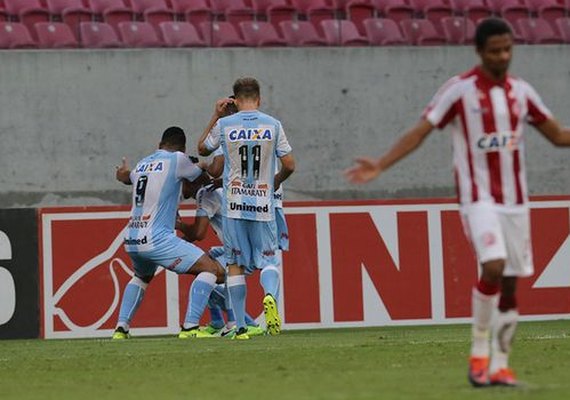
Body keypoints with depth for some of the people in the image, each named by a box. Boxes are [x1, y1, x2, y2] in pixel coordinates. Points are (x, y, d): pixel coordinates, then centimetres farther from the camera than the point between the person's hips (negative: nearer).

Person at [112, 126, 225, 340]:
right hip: (156, 239, -8)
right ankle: (189, 328, -16)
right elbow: (204, 178, 12)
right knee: (210, 269, -5)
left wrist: (123, 174, 64)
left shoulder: (142, 164, 18)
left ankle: (121, 328, 24)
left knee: (142, 277, 37)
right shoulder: (177, 159, -2)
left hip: (131, 240, 8)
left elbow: (129, 177, 42)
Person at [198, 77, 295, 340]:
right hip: (263, 205, 0)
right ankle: (270, 296, -25)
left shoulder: (225, 125, -2)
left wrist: (215, 116, 19)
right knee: (268, 259, 8)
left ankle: (240, 327, 2)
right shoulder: (272, 125, -2)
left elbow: (202, 149, 16)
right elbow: (289, 165, 1)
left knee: (235, 265, 6)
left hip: (234, 206, 0)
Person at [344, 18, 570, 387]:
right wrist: (380, 166, -16)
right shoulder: (459, 90, -5)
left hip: (515, 200, 5)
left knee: (511, 283, 2)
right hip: (478, 197, -5)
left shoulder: (521, 91, 8)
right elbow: (420, 132, -6)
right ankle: (479, 352, -8)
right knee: (494, 266, -23)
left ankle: (499, 365, 10)